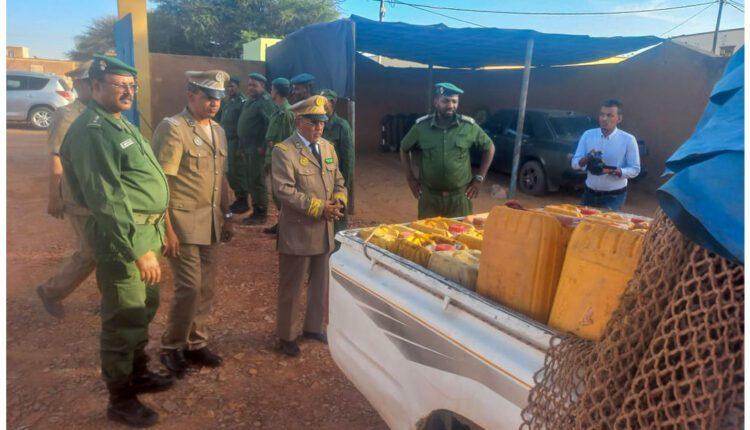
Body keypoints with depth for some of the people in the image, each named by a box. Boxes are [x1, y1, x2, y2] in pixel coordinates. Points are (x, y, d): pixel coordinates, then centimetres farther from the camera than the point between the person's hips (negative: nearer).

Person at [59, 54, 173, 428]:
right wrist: (138, 250, -24)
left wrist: (156, 230, 20)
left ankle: (138, 374, 41)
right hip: (121, 237, -10)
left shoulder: (121, 123, 15)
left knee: (144, 308, 22)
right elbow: (107, 200, -23)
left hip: (145, 231, 10)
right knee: (124, 319, 2)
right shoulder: (92, 131, -17)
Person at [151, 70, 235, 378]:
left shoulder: (218, 131, 13)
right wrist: (166, 229, -17)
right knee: (189, 287, -5)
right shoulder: (172, 128, -9)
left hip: (211, 224, 7)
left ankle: (196, 344, 27)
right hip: (183, 222, -7)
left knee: (206, 288, 11)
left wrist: (227, 216, 15)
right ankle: (171, 347, 17)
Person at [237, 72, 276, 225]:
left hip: (257, 148, -9)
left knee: (257, 181, -4)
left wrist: (263, 146, -22)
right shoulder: (250, 101, 17)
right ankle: (256, 211, 24)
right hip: (248, 147, 9)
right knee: (251, 181, 14)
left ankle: (261, 214, 6)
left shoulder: (265, 101, -12)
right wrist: (243, 144, 16)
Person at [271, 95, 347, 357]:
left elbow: (339, 182, 14)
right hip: (297, 232, -7)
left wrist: (338, 202, -7)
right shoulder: (283, 151, -12)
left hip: (325, 230, 7)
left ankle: (313, 327, 38)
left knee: (321, 284, 18)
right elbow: (285, 190, -20)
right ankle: (286, 336, 26)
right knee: (291, 288, 7)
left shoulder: (328, 148, 11)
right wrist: (319, 208, -21)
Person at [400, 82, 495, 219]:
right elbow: (404, 149, 9)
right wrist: (410, 179, 4)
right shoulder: (421, 126, -5)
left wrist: (479, 178, 3)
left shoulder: (469, 126, -5)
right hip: (429, 196, 0)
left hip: (459, 196, 0)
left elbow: (489, 147, 8)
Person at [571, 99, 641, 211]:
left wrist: (611, 170, -23)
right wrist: (586, 159, -24)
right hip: (590, 193, 3)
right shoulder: (588, 135, -2)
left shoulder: (628, 139, -9)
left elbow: (635, 170, -7)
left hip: (614, 196, -3)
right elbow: (574, 163, -2)